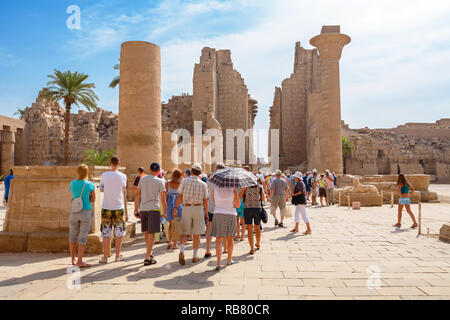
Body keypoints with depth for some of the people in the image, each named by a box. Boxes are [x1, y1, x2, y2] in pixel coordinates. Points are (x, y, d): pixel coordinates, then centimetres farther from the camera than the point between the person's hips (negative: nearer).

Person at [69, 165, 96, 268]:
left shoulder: (72, 183, 1)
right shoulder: (90, 185, -7)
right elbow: (93, 199, 5)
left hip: (74, 212, 3)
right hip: (86, 213, -3)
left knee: (73, 235, 16)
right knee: (83, 237, 0)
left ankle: (73, 260, 22)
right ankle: (80, 262, 0)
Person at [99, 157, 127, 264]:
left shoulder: (104, 175, -2)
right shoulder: (123, 176, -4)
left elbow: (101, 189, 10)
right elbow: (123, 191, 6)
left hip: (106, 208, 1)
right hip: (119, 207, -1)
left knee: (106, 233, 8)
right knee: (119, 233, 10)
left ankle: (105, 257, 10)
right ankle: (118, 256, 17)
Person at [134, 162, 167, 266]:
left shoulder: (142, 180, 8)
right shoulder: (160, 181, -3)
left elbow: (137, 196, 8)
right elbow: (163, 199, -4)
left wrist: (136, 210, 14)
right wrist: (165, 212, 4)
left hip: (143, 209, 4)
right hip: (154, 209, -4)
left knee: (146, 232, 18)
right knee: (151, 233, 0)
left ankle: (150, 252, 34)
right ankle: (147, 258, -1)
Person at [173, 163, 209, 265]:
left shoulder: (185, 181, -1)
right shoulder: (203, 184, 0)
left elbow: (180, 197, -5)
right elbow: (205, 202, 2)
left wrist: (175, 208, 0)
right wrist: (206, 214, 9)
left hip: (186, 208, 0)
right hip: (198, 208, 0)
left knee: (184, 233, 8)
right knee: (196, 234, 9)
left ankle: (181, 251, -13)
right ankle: (195, 256, 16)